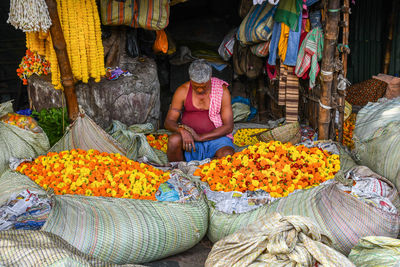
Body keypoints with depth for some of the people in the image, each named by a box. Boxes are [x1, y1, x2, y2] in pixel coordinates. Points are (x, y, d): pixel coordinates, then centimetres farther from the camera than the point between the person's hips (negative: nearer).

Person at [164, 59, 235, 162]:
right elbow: (168, 122, 1)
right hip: (189, 138, 1)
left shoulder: (222, 90, -2)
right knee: (174, 140, -33)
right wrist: (182, 130, -24)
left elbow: (228, 126, -5)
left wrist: (200, 137, -16)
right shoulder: (182, 91, 0)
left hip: (216, 137, 0)